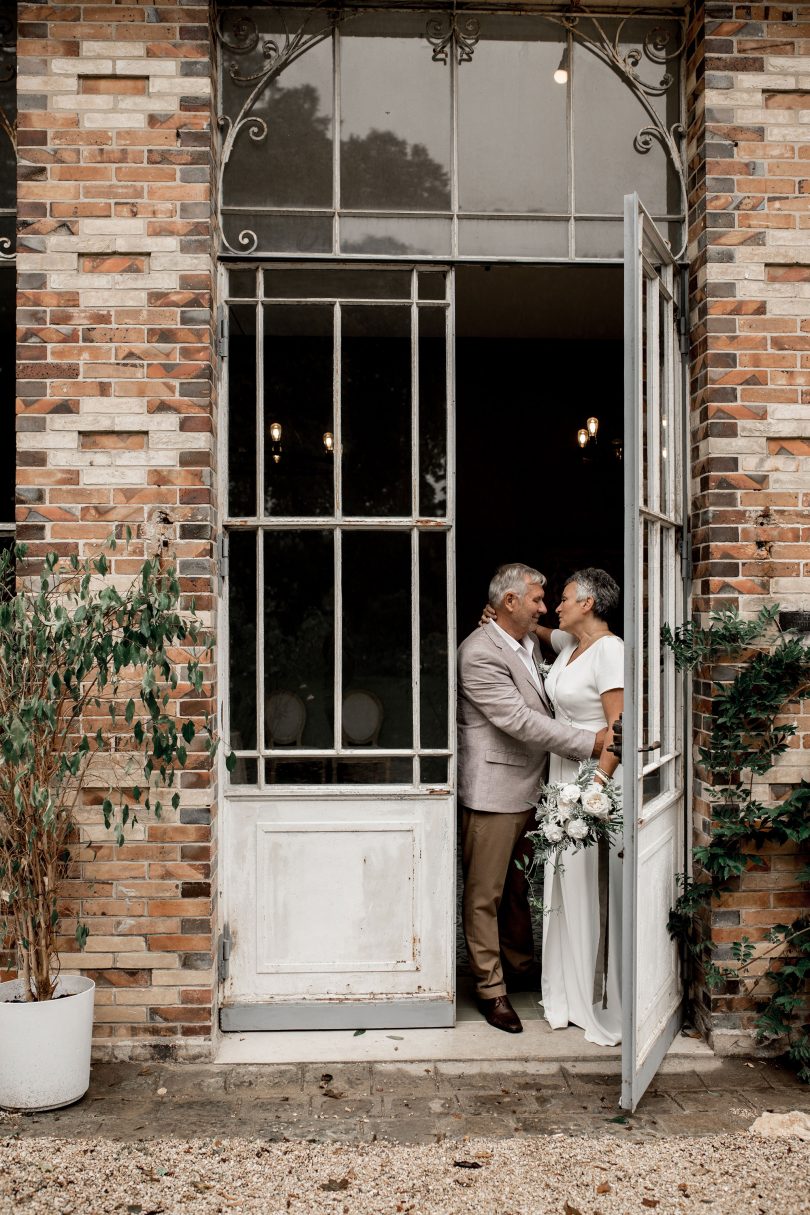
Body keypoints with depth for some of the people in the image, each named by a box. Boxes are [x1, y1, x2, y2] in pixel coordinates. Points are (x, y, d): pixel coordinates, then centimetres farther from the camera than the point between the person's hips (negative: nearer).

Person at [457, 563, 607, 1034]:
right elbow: (520, 721, -23)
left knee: (519, 887, 21)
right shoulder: (479, 652, -19)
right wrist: (589, 742, -21)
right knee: (485, 894, 3)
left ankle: (521, 967, 36)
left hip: (528, 787, 9)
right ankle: (492, 989, 14)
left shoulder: (529, 642, 10)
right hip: (493, 791, -9)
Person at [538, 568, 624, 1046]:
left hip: (597, 780, -9)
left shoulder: (610, 650, -15)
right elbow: (537, 630, 33)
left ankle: (605, 1008, 11)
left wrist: (597, 787, -24)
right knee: (566, 885, 14)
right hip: (564, 777, 9)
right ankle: (570, 993, 27)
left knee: (595, 890, -2)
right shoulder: (569, 644, 10)